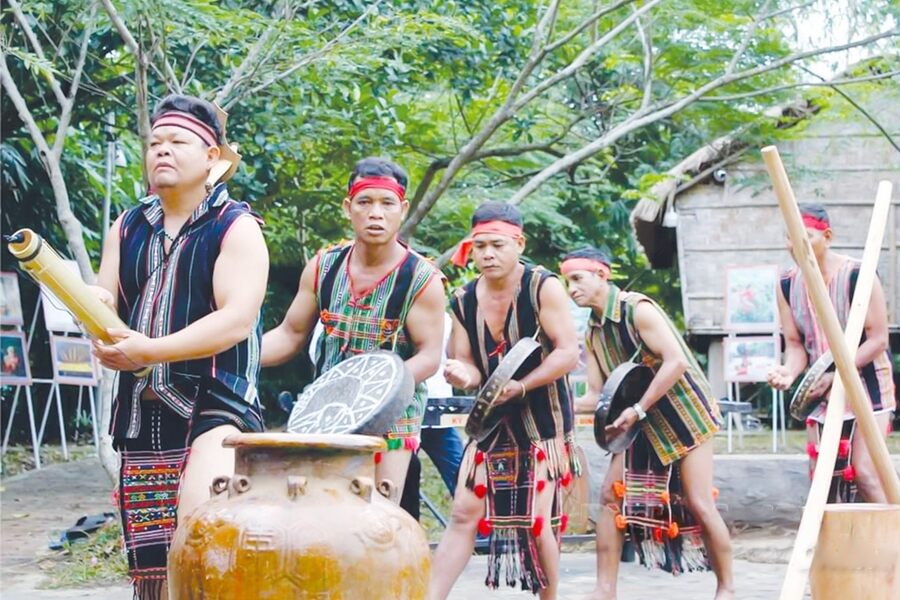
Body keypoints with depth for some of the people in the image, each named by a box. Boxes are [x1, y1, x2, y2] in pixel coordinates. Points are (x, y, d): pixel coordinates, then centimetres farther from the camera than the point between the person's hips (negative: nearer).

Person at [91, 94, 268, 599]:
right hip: (141, 412, 6)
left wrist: (151, 351, -22)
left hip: (216, 407, -6)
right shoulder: (128, 228, 14)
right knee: (151, 559, 8)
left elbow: (237, 319, -16)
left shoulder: (236, 228, -5)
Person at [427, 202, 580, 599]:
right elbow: (467, 363, 4)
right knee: (464, 514, -2)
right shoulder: (463, 301, 2)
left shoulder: (543, 287, -12)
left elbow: (568, 353, -16)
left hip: (543, 421, -4)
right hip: (492, 421, 4)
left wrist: (520, 387, -27)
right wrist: (464, 375, -21)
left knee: (537, 523, -1)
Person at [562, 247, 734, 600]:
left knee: (698, 502, -8)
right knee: (611, 494, -2)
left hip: (684, 412, -7)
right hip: (643, 422, 7)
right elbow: (594, 395, 5)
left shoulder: (637, 309, -17)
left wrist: (637, 410, -27)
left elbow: (676, 362, -24)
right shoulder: (593, 333, 5)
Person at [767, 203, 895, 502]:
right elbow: (795, 343, 2)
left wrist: (835, 375, -24)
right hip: (822, 392, 6)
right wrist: (790, 371, -21)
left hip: (867, 387, -6)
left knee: (864, 472, -15)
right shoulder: (788, 285, -1)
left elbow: (878, 339, -17)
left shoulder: (857, 276, -18)